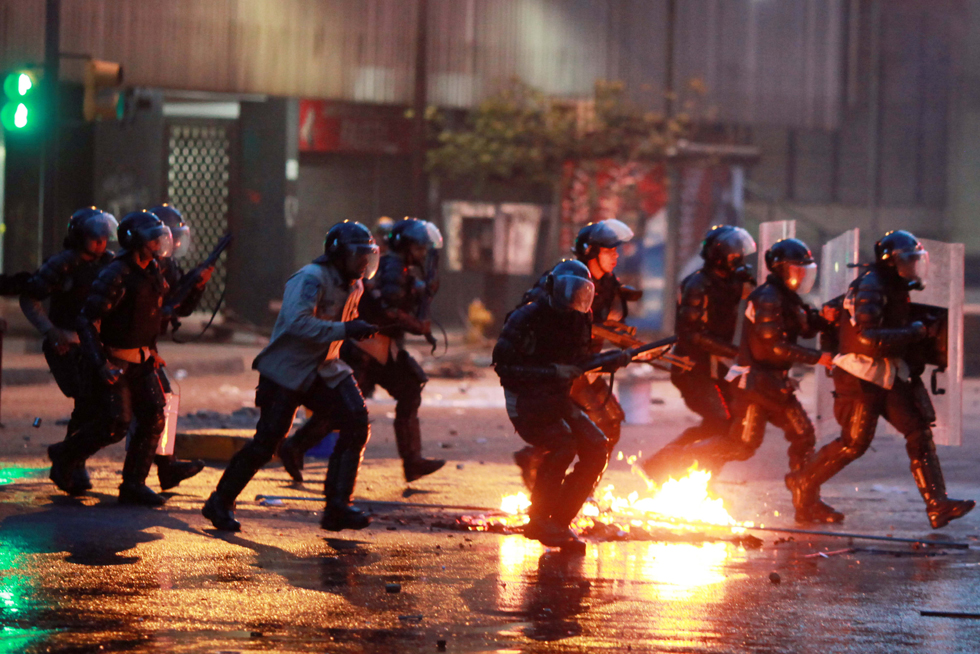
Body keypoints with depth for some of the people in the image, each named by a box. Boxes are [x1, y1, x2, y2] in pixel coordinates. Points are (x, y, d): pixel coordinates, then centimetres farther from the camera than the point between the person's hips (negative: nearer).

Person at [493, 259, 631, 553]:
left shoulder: (579, 319, 5)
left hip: (558, 401, 7)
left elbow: (582, 362, 13)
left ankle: (559, 521, -1)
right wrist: (553, 372, -25)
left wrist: (613, 362, -9)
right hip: (526, 404, -7)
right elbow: (503, 366, -20)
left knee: (597, 449, -9)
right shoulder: (526, 319, -16)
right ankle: (539, 520, -16)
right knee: (563, 443, -28)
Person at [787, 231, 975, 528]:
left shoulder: (895, 289, 14)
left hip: (891, 377, 9)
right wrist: (916, 331, -24)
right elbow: (867, 338, -28)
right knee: (854, 443, -4)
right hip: (862, 378, -9)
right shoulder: (870, 288, -16)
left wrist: (925, 331, 2)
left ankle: (937, 504, -9)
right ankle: (803, 484, 15)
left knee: (919, 433, -3)